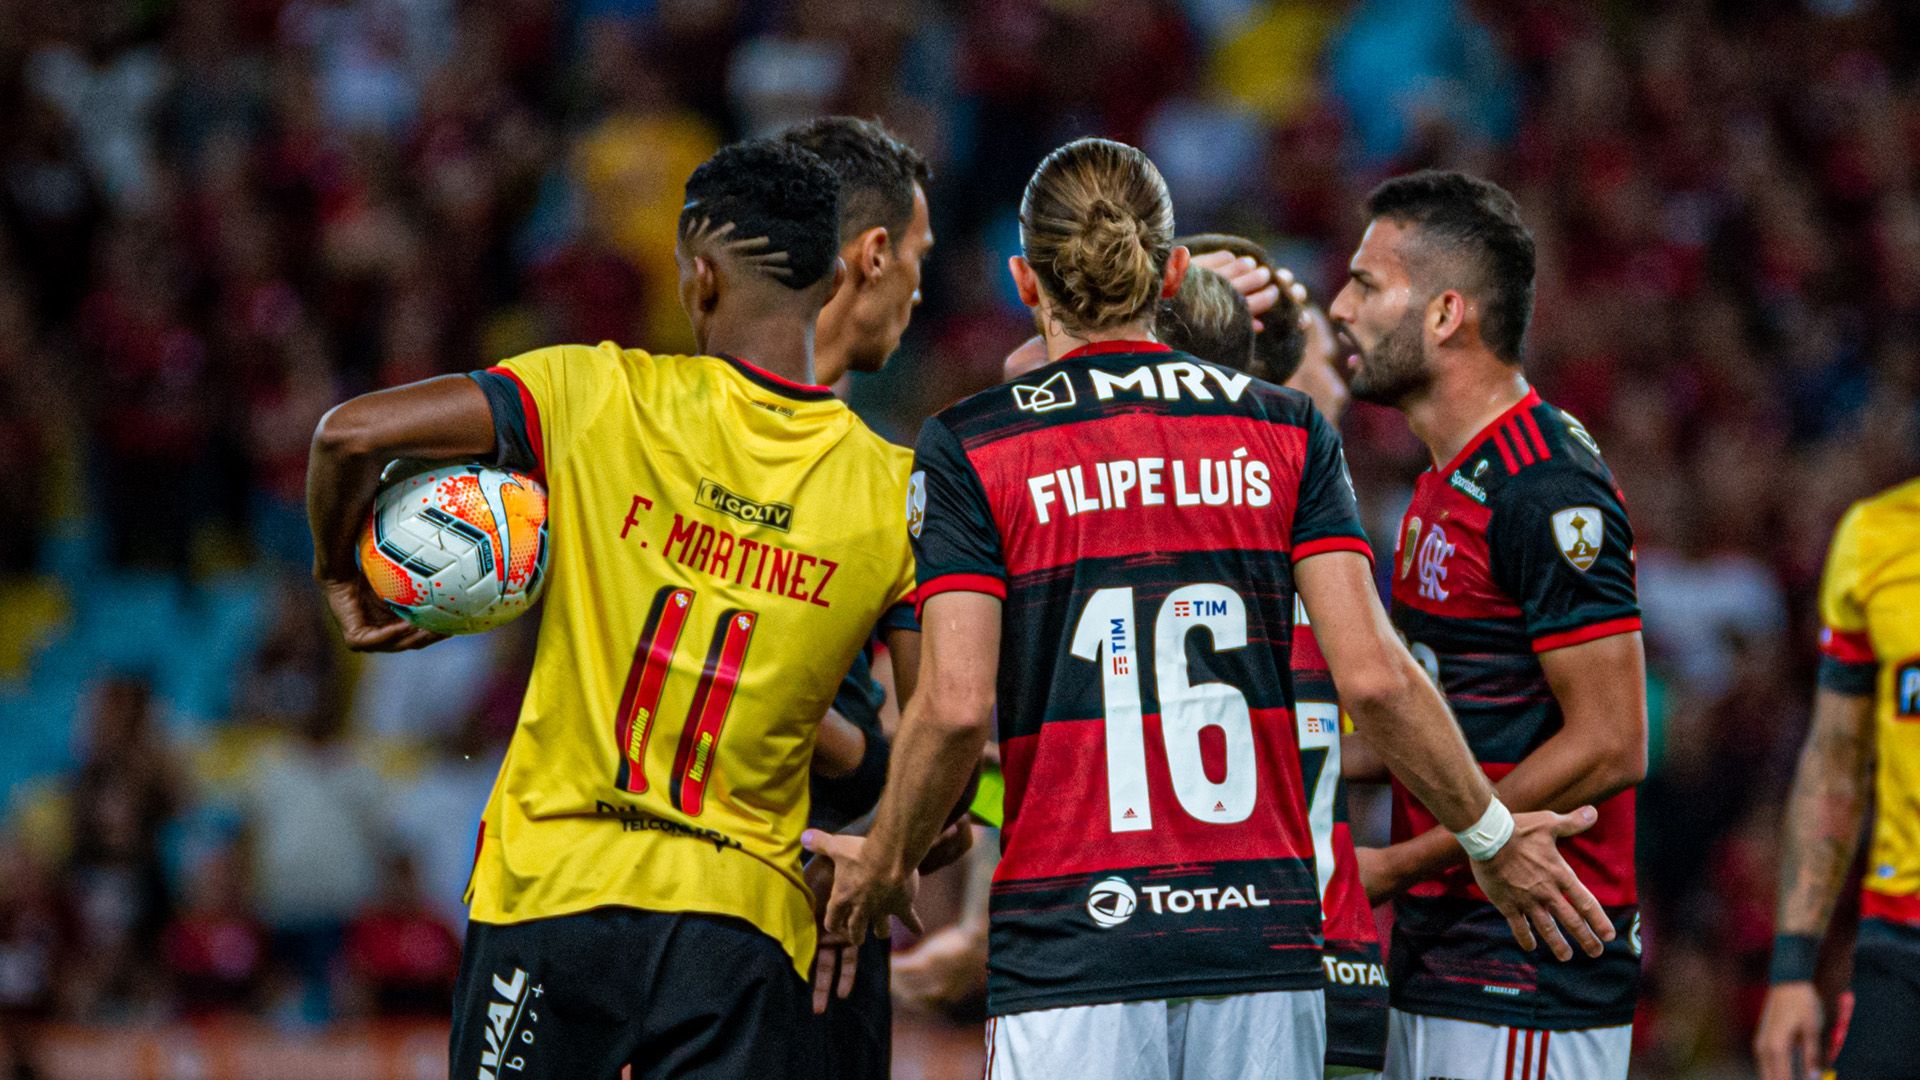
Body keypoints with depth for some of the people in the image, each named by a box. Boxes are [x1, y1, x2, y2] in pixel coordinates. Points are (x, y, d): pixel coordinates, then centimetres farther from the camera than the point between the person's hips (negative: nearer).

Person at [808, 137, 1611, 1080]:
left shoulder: (969, 448, 0)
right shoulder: (1285, 431, 8)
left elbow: (956, 708, -8)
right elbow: (1374, 677, 0)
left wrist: (885, 863, 9)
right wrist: (1493, 836, 14)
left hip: (1071, 931, -3)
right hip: (1264, 934, 3)